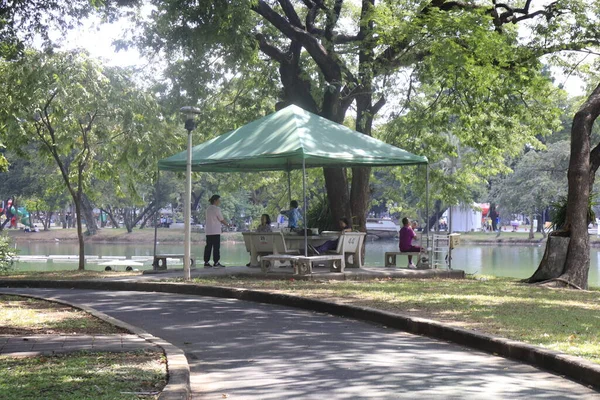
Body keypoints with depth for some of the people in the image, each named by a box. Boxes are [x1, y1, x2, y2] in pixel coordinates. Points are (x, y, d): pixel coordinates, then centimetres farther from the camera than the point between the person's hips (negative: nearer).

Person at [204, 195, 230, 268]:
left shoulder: (208, 208, 13)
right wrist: (228, 225, 10)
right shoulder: (216, 209, -10)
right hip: (215, 231, -8)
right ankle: (216, 263, -4)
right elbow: (222, 220, -7)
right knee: (216, 247, -4)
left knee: (208, 247, 7)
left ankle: (206, 262, 7)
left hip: (208, 231, 8)